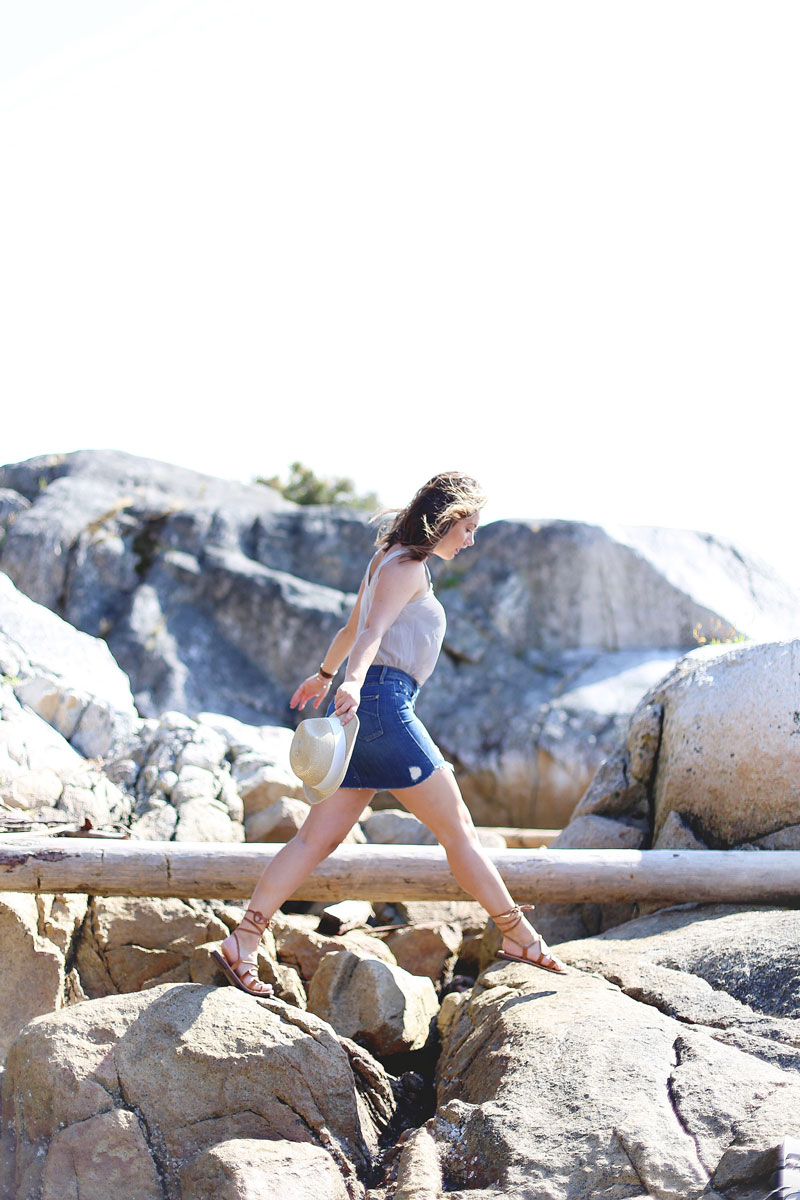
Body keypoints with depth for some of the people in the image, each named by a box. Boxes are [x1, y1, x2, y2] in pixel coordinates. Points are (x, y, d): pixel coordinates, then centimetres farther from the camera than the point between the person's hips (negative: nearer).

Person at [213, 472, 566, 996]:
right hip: (383, 703, -10)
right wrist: (353, 683, -38)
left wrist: (323, 675, 51)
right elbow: (372, 630, -22)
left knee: (319, 838, 3)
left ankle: (243, 942, -2)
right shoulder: (408, 566, -6)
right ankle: (519, 936, 3)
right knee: (457, 826, -3)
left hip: (365, 711, 10)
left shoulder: (394, 563, 24)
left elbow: (353, 628, 38)